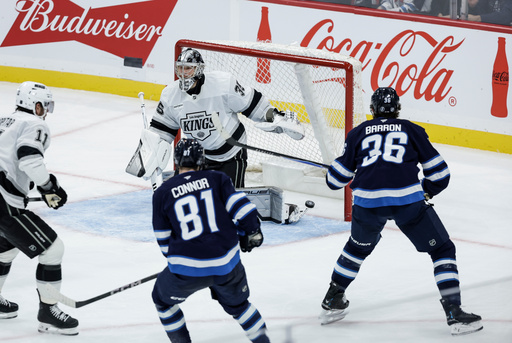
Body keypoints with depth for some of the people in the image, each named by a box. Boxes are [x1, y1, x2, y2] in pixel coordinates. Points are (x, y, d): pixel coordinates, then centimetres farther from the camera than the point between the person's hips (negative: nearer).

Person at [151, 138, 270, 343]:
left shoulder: (162, 193, 3)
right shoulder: (217, 179, 4)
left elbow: (163, 238, 10)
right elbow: (240, 206, -3)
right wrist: (251, 232, 16)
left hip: (188, 270, -2)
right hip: (226, 264, 2)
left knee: (163, 299, 25)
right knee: (236, 303, 29)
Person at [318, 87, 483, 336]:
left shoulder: (358, 133, 20)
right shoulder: (412, 131, 18)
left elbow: (336, 179, 22)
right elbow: (439, 173, 16)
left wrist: (332, 177, 46)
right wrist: (425, 192, 36)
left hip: (367, 202, 2)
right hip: (408, 200, -2)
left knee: (358, 248, 31)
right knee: (442, 250, 11)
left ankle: (332, 303, 37)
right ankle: (454, 313, -1)